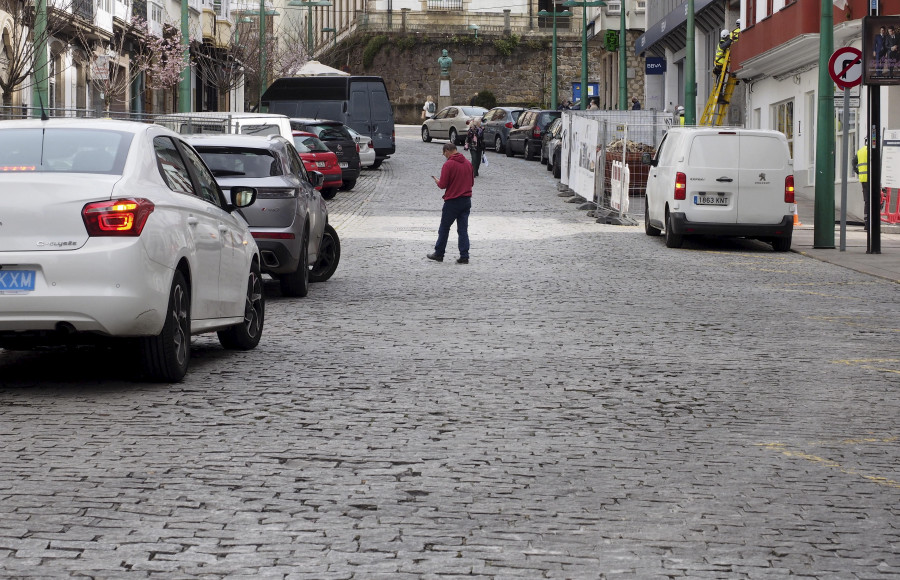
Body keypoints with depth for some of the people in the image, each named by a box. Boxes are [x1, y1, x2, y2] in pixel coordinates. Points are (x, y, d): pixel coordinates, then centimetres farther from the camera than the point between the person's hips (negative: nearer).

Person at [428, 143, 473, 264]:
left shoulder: (448, 164, -14)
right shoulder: (468, 163, 7)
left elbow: (442, 185, -14)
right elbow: (472, 182, 14)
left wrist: (436, 180, 6)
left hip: (453, 201, -5)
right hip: (467, 200, 5)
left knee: (444, 228, 8)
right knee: (463, 230, 6)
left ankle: (439, 254, 16)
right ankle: (464, 256, 1)